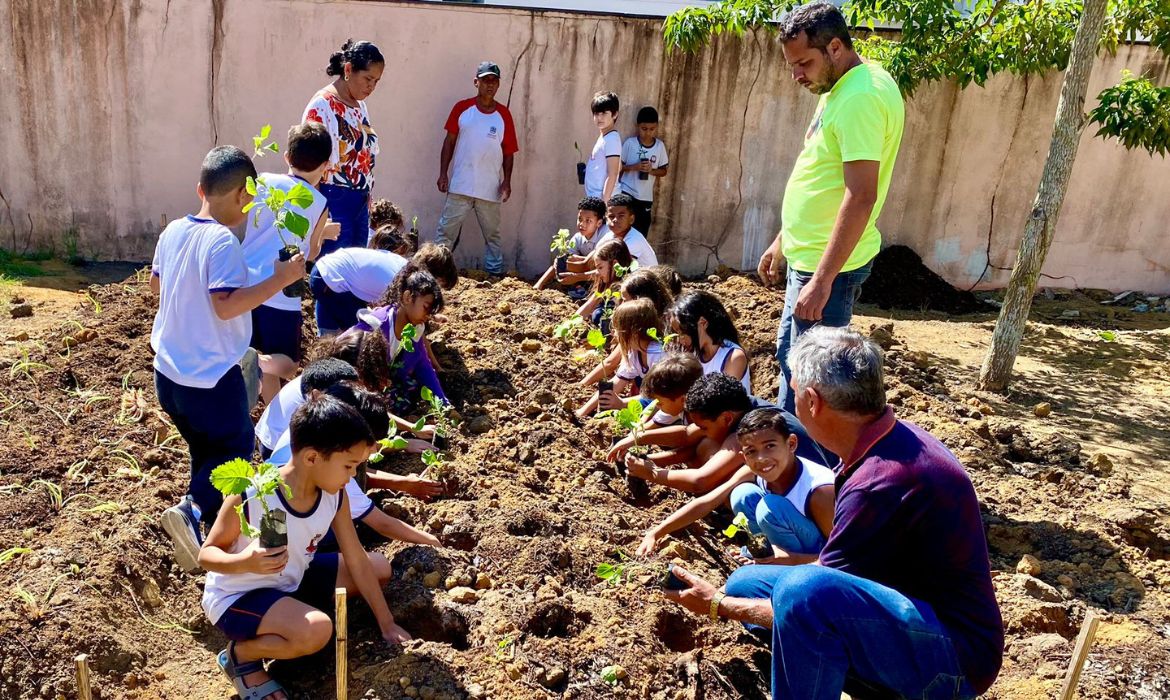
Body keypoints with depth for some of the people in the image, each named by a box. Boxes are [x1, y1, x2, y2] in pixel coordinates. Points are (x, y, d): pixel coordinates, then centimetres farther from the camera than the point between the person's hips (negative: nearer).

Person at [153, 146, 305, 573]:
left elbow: (156, 284, 18)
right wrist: (279, 280, -24)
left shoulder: (174, 231, 4)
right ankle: (192, 511, -13)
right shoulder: (223, 241, -21)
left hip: (168, 371, 8)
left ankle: (208, 523, 31)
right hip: (211, 376, -8)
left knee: (204, 449, 22)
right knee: (236, 448, 7)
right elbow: (227, 305, -28)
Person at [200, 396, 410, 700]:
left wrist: (386, 623, 0)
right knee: (317, 631, -33)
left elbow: (357, 561, -5)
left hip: (291, 581, 7)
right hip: (237, 596, -7)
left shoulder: (335, 496, -14)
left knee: (380, 568, 5)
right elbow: (207, 554, -18)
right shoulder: (250, 496, -30)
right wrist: (244, 562, -42)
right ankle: (241, 654, -4)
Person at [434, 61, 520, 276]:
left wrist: (507, 181, -3)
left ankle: (495, 273, 22)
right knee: (445, 231, -1)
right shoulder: (462, 108, 1)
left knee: (492, 234, 12)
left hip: (490, 189, 1)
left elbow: (508, 151, 6)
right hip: (460, 186, -1)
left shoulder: (503, 115, 3)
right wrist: (443, 173, -2)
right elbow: (449, 142, 4)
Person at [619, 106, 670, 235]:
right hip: (627, 193, -3)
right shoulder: (630, 143, -6)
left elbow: (663, 171, 6)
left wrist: (651, 170, -15)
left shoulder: (660, 146, 0)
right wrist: (634, 167, -19)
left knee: (641, 234, 8)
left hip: (645, 197, 3)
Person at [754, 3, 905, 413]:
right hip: (808, 255, 11)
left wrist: (822, 280, -28)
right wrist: (783, 242, 22)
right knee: (789, 353, 22)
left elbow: (861, 197, -27)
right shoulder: (837, 90, 11)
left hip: (829, 265, -11)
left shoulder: (862, 97, -21)